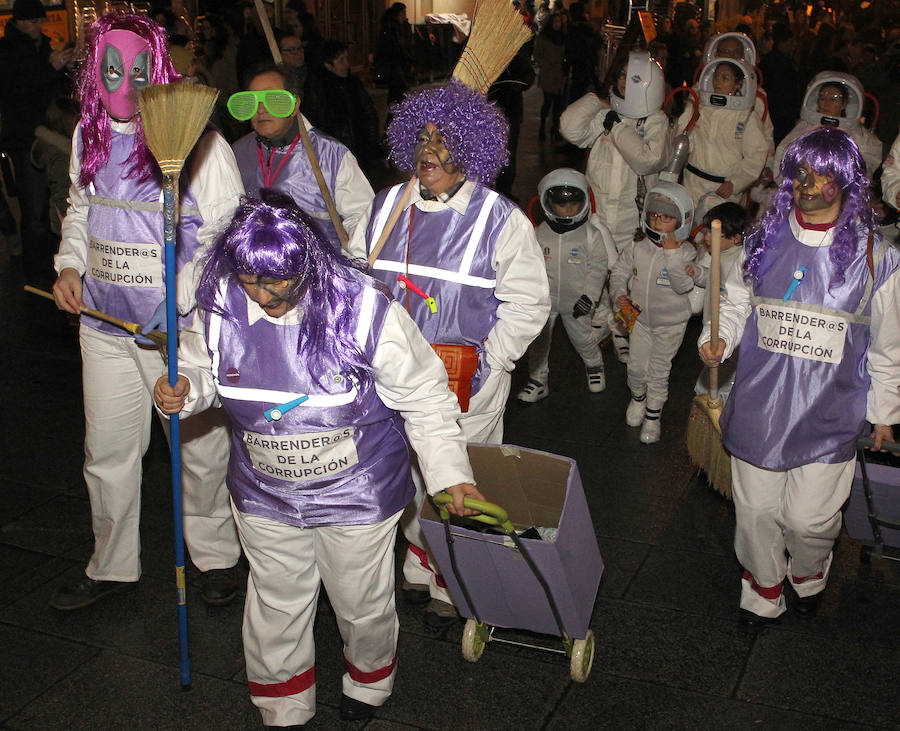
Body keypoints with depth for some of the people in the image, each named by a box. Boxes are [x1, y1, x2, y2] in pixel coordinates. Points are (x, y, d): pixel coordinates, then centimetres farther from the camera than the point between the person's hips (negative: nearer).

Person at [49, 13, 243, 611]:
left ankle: (215, 556, 32)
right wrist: (70, 266, 5)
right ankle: (112, 567, 34)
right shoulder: (89, 135, 6)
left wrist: (185, 295, -22)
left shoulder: (196, 140, -13)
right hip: (105, 322, 5)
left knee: (200, 447, 9)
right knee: (107, 450, 15)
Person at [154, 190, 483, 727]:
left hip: (357, 495, -2)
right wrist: (185, 389, -15)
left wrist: (450, 473, -14)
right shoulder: (222, 305, -13)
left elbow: (425, 397, -13)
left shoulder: (365, 309, -23)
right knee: (276, 604, 18)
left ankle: (370, 678, 53)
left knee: (362, 603, 17)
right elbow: (204, 366, 8)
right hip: (264, 496, 3)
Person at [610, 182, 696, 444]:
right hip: (641, 317, 3)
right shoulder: (639, 249, -7)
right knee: (636, 366, 12)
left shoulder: (686, 252, -17)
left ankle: (653, 416, 21)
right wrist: (619, 294, -10)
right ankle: (638, 397, 43)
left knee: (659, 370, 4)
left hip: (670, 323, -3)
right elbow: (620, 270, 7)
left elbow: (683, 285, -30)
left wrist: (672, 252, -35)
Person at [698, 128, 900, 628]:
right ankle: (763, 589, 39)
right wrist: (717, 341, -8)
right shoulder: (766, 242, 2)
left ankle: (809, 574, 38)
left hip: (829, 413, -2)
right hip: (759, 403, 3)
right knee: (756, 509, 12)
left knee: (809, 517, 2)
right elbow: (736, 301, 12)